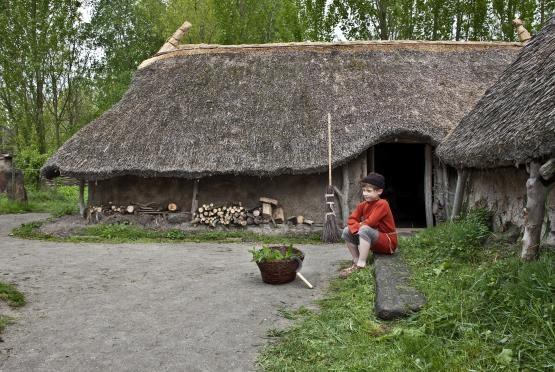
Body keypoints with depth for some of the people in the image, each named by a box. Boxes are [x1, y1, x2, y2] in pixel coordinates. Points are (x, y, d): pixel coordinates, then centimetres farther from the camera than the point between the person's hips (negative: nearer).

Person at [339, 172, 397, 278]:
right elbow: (351, 220, -3)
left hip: (388, 243, -8)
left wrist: (360, 225, -7)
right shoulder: (363, 205, 3)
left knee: (364, 229, -34)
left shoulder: (382, 204, -19)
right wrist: (358, 228, -23)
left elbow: (370, 222, -27)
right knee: (347, 231, -5)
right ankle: (356, 261, -1)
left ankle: (361, 265, -31)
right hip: (374, 243, 8)